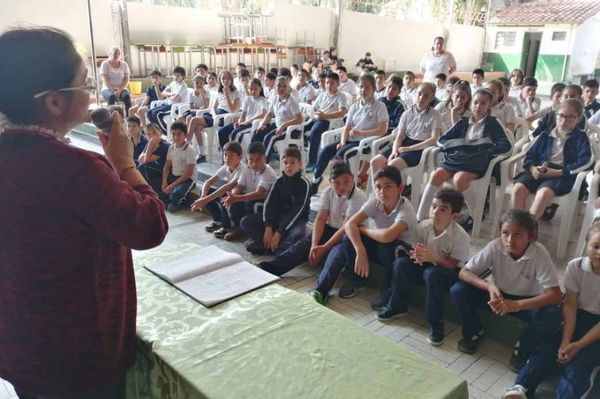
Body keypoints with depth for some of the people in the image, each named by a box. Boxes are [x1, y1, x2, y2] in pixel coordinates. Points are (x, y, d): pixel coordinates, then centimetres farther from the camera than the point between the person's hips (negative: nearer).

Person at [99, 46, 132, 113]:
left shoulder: (124, 64, 6)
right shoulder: (105, 64, 0)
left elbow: (126, 79, -1)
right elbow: (105, 80, -8)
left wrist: (120, 90, -17)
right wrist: (113, 90, -22)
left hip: (121, 89, 2)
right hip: (108, 89, -1)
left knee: (127, 96, -32)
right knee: (111, 96, -36)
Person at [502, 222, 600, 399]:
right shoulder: (575, 266, -8)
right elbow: (570, 305, -8)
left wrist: (579, 344, -19)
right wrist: (566, 341, -16)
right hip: (578, 318, 2)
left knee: (579, 363, -23)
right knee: (547, 348, -19)